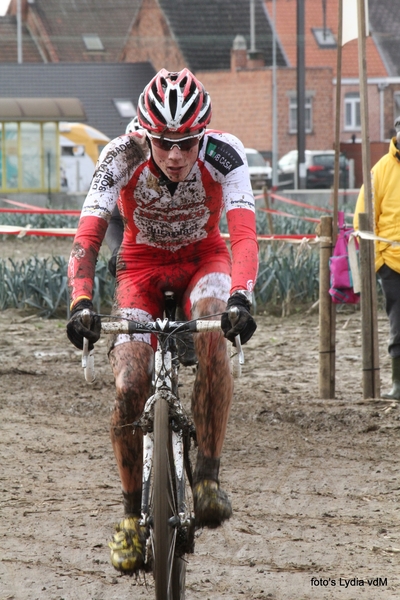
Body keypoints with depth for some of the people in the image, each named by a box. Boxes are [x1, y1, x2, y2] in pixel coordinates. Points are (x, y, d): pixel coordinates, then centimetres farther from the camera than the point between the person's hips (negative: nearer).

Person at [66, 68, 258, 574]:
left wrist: (241, 297, -55)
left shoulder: (223, 154, -28)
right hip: (142, 263, 1)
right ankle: (132, 511, 2)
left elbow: (244, 234, -36)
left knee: (213, 332, -35)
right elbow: (87, 237, -32)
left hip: (203, 259, -1)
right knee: (129, 389, -18)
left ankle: (208, 474, -27)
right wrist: (81, 302, -49)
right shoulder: (122, 157, -27)